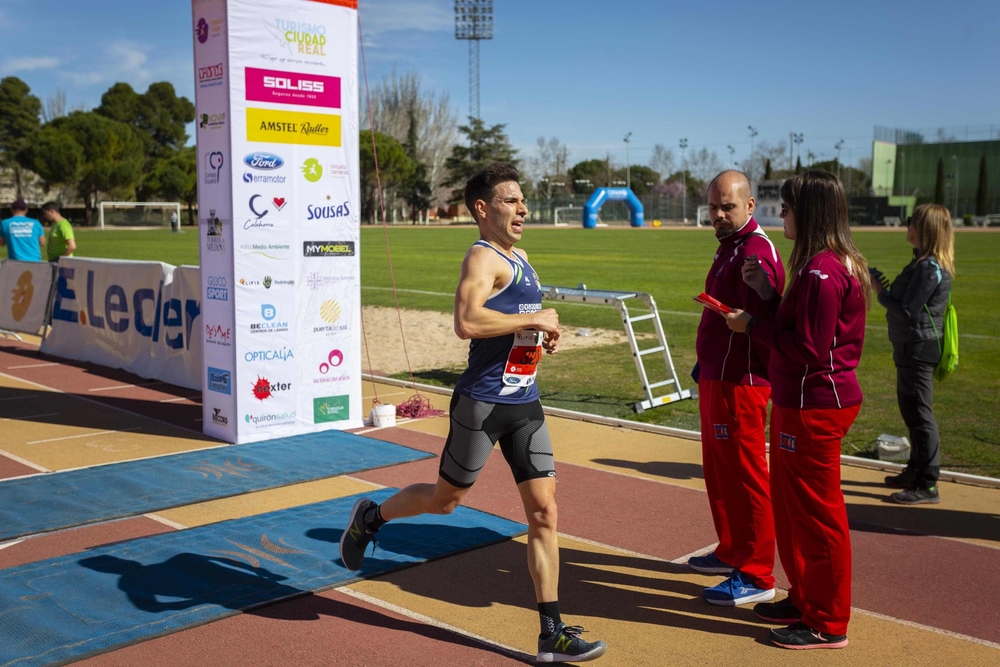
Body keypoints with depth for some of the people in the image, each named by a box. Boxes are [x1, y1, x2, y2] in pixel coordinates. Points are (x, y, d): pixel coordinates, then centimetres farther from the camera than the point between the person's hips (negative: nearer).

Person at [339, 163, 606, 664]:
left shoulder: (518, 259, 15)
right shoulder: (483, 257, -14)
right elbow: (466, 322, -32)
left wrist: (541, 336, 13)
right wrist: (533, 319, -22)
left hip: (525, 402, 8)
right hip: (483, 402, -8)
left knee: (544, 511, 3)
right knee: (445, 499, 10)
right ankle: (371, 516, 40)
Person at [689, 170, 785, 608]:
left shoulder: (754, 252, -19)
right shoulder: (729, 247, 15)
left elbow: (764, 325, -26)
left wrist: (775, 377, -23)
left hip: (739, 383, -11)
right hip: (716, 378, 11)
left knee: (746, 478, -3)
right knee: (719, 471, 20)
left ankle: (756, 577, 6)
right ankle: (732, 552, 34)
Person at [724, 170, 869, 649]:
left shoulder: (822, 271, -21)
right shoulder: (835, 263, 12)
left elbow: (808, 348, -23)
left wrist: (752, 326, -13)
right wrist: (766, 296, 6)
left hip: (813, 407, -11)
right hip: (800, 402, 11)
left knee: (816, 512, 1)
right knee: (790, 504, 20)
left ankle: (828, 625, 14)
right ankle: (804, 600, 34)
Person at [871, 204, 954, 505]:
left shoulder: (929, 267, -20)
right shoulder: (926, 261, 11)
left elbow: (907, 312, -21)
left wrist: (880, 291, -11)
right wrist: (886, 289, 4)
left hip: (917, 348, -11)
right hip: (912, 347, 11)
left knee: (919, 415, -5)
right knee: (912, 412, 19)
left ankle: (927, 485, 1)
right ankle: (916, 472, 31)